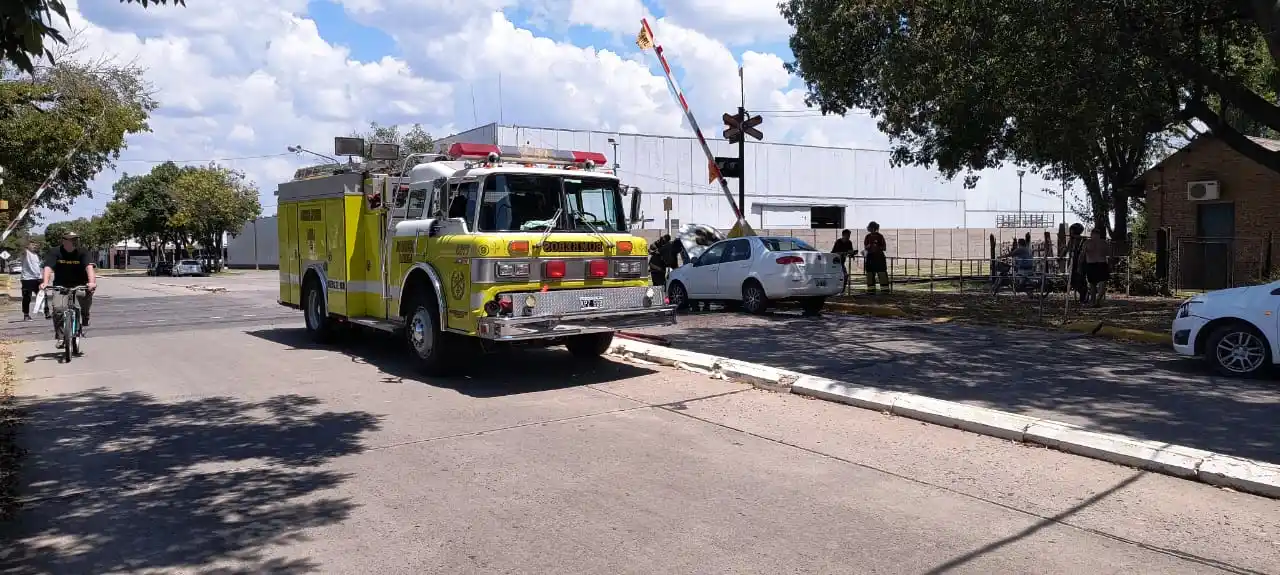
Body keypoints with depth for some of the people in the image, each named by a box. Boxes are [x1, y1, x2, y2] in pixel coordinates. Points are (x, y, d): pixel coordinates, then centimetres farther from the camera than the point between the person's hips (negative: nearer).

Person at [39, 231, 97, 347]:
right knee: (58, 308, -17)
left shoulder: (82, 252, -10)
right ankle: (60, 337, -4)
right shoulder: (56, 252, -9)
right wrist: (45, 282, -38)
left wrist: (92, 282, -43)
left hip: (79, 284, 0)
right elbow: (48, 267, -20)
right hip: (60, 285, 0)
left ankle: (85, 315, 0)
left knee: (86, 294, -32)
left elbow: (89, 267, -25)